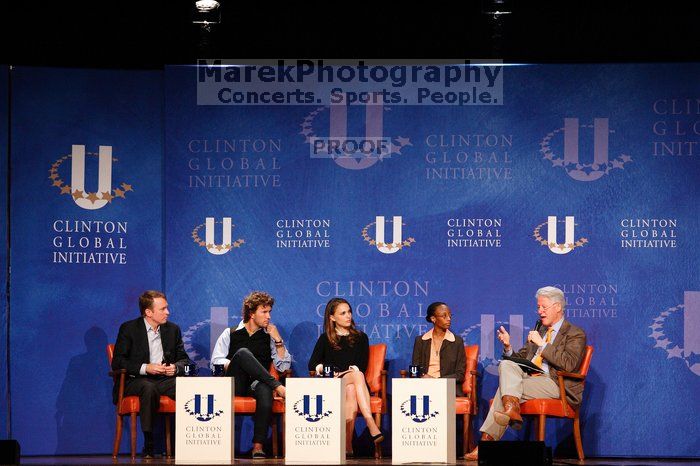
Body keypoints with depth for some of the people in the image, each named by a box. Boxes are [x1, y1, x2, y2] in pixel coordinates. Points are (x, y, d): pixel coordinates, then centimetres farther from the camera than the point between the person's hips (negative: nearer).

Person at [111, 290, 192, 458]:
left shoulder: (173, 329, 14)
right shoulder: (128, 329, 1)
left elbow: (184, 359, 16)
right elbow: (117, 362, -6)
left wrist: (176, 367, -9)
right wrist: (145, 368, -19)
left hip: (165, 379, 4)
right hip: (135, 380, -4)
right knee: (149, 388, -39)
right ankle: (149, 446, -33)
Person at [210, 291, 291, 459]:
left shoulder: (269, 337, 20)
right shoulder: (230, 334, 17)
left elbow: (284, 366, 12)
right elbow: (216, 362, 7)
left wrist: (278, 340, 4)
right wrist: (235, 365, -10)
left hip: (257, 384, 1)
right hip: (234, 383, -1)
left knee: (265, 390, -39)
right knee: (243, 352, -31)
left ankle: (258, 446, -43)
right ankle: (277, 386, -31)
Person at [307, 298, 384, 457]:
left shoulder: (360, 338, 18)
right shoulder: (325, 339, 16)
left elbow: (362, 367, 8)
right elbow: (312, 365, 8)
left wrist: (342, 373, -7)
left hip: (353, 384, 1)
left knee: (351, 390, -38)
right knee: (357, 375, -35)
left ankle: (347, 444, -49)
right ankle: (372, 427, -54)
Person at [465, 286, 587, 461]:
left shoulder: (575, 334, 3)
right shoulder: (539, 329, 24)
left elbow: (568, 364, -14)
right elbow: (520, 359, 24)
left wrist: (542, 344, -14)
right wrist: (508, 347, 3)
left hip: (555, 384, -6)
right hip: (528, 377, 6)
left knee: (505, 387, -26)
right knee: (506, 365, -25)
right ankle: (512, 408, -38)